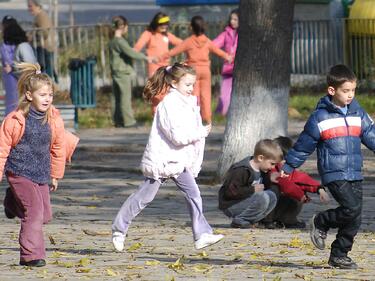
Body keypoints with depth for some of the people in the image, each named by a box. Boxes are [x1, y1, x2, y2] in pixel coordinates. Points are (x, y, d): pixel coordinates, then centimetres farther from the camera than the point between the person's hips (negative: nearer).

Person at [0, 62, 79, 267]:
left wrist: (55, 175, 20)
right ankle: (31, 255, -10)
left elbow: (58, 148, 14)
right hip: (20, 172, -6)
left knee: (45, 215, 8)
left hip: (42, 174, 6)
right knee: (34, 212, -16)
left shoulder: (54, 119, 1)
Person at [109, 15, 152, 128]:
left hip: (115, 72, 9)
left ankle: (117, 120, 14)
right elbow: (131, 53, -22)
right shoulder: (120, 41, -17)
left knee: (116, 97, 10)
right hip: (123, 72, -9)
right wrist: (145, 58, -13)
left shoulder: (112, 42, 12)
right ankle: (128, 121, -5)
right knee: (125, 97, -6)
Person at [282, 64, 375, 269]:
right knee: (351, 208, -20)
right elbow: (303, 145, 3)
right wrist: (288, 167, 8)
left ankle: (339, 256, 15)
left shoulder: (358, 114, 10)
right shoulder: (320, 117, -4)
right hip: (334, 174, -6)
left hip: (355, 174, 6)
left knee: (354, 220, 3)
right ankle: (320, 223, 4)